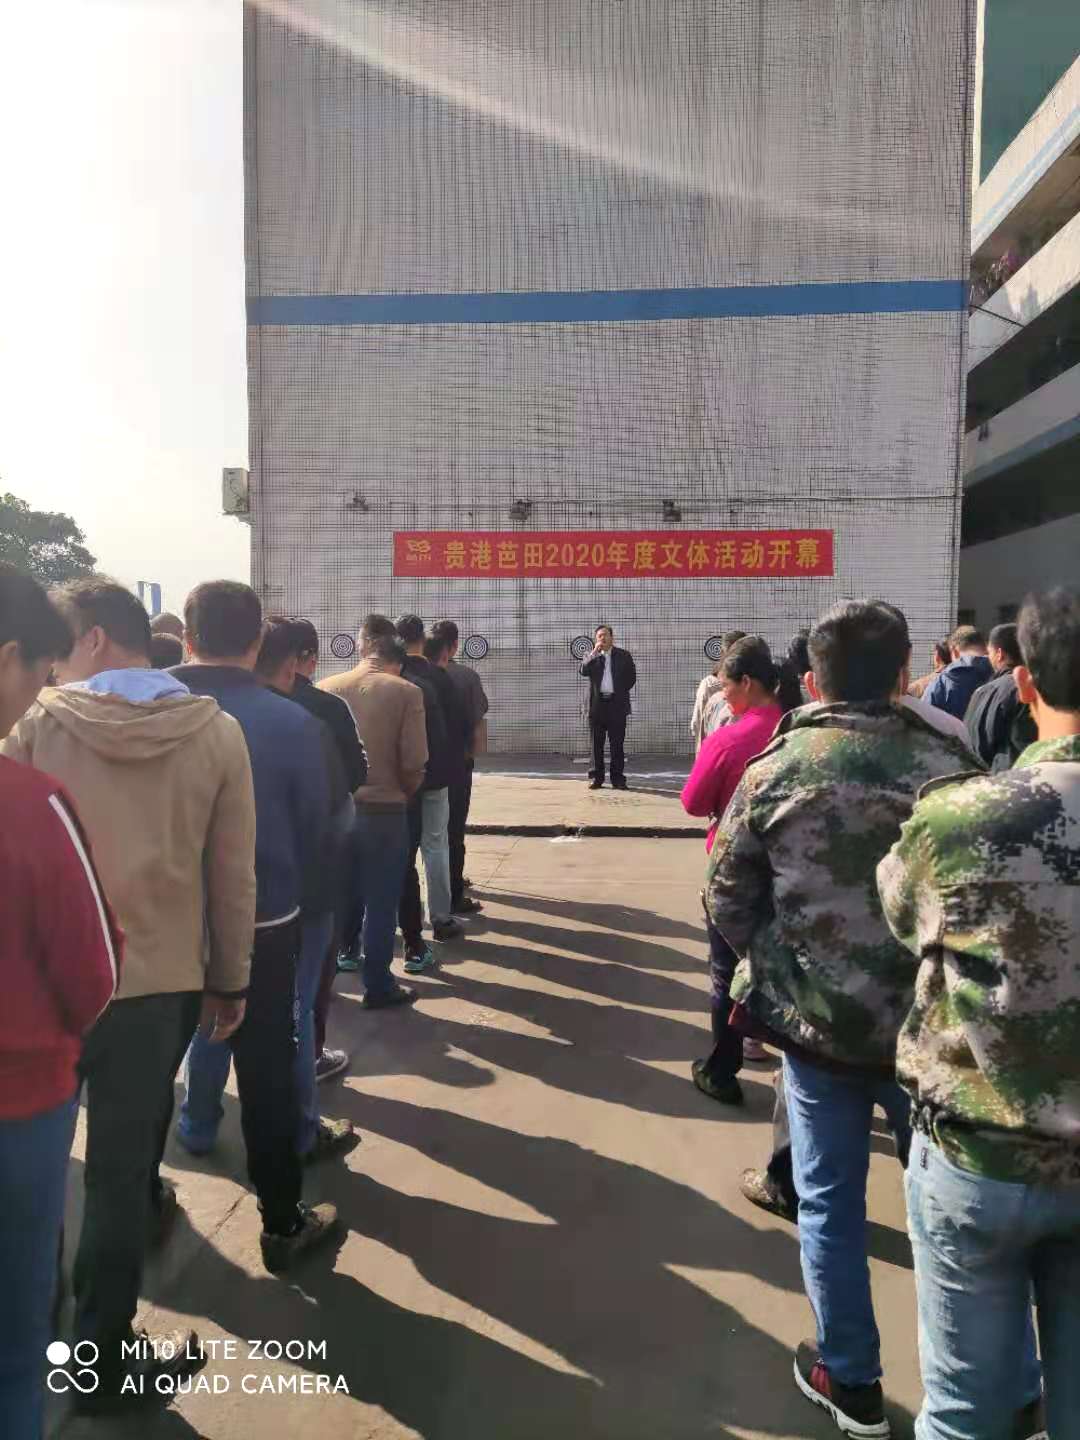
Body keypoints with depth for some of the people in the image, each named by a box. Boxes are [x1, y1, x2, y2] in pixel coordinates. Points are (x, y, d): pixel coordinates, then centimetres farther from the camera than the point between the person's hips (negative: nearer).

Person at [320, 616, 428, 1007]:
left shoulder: (326, 688, 1)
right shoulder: (405, 692, -8)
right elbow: (413, 762, -13)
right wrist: (402, 794, 6)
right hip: (384, 810, -4)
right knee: (381, 903, 8)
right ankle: (378, 985, 16)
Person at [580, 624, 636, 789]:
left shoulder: (624, 655, 9)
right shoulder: (591, 656, 10)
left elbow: (631, 678, 9)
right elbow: (584, 671, -8)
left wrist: (620, 692, 4)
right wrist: (594, 652, -12)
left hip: (617, 705, -1)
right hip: (597, 704, 1)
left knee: (617, 743, 0)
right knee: (597, 743, 3)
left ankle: (618, 779, 3)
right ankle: (596, 778, 8)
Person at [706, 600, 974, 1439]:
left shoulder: (773, 772, -9)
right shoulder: (949, 763, -9)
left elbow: (727, 904, -5)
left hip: (815, 1022, -1)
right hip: (930, 1021, 1)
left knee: (830, 1202, 16)